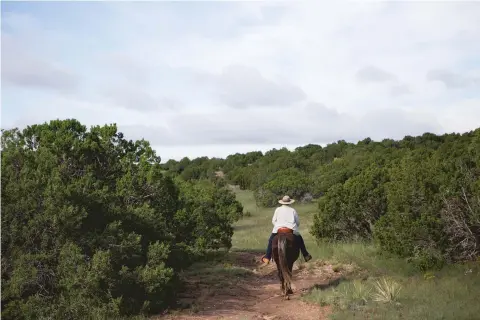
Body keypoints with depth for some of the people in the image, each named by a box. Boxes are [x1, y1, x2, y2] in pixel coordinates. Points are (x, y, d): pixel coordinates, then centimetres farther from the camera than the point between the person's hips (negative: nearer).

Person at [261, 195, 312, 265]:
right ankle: (306, 255, 19)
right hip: (292, 230, 1)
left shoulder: (278, 209, 9)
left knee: (271, 241, 17)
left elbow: (273, 221, 10)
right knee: (300, 240, 22)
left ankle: (267, 257, 8)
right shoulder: (293, 210, 10)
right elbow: (298, 222, 11)